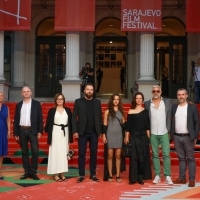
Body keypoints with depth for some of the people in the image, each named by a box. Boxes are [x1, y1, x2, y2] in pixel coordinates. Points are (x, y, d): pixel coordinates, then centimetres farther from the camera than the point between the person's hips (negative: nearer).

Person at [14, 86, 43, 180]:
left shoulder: (36, 104, 3)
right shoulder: (18, 105, 9)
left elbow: (40, 118, 1)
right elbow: (16, 119, 9)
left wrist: (40, 131, -6)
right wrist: (16, 133, 4)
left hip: (32, 130, -2)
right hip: (22, 131, 3)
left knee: (35, 151, -7)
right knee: (24, 152, 6)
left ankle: (33, 172, 2)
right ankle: (27, 172, 13)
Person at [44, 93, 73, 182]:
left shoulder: (68, 110, 8)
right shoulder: (52, 110, 1)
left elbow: (70, 123, 8)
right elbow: (48, 123, 0)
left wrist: (70, 136, 4)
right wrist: (49, 136, -7)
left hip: (65, 133, 3)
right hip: (55, 133, -3)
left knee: (64, 153, 6)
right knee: (55, 152, -2)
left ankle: (62, 173, 12)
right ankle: (56, 174, 2)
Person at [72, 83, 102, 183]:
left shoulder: (97, 102, 7)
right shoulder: (78, 101, 1)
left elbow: (100, 117, 8)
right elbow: (74, 117, -2)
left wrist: (100, 131, 2)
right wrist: (75, 131, -9)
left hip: (94, 133, 2)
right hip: (82, 132, -2)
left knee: (93, 154, 6)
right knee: (81, 154, 2)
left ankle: (93, 174, 14)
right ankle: (81, 175, 8)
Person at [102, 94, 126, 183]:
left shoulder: (121, 111, 9)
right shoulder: (108, 111, 2)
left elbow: (123, 124, 11)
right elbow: (105, 124, 0)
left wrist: (125, 135, 5)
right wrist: (104, 135, -7)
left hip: (119, 135, 2)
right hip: (110, 135, -2)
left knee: (118, 156, 2)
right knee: (110, 156, -1)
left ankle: (118, 176, 6)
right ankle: (110, 175, 5)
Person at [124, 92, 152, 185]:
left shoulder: (145, 111, 7)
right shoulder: (131, 111, 2)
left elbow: (147, 125, 6)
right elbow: (128, 126, 1)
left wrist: (148, 136, 0)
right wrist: (126, 137, -4)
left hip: (143, 136, 2)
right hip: (133, 136, -2)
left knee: (143, 157, 4)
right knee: (133, 157, -1)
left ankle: (141, 177, 11)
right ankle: (133, 178, 3)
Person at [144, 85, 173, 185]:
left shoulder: (168, 101, 4)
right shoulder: (147, 103, 5)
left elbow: (170, 116, 6)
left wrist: (169, 130, -1)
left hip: (164, 133, -1)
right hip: (153, 134, 1)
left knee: (166, 154, -5)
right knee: (155, 155, 6)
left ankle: (167, 176, -2)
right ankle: (157, 176, 12)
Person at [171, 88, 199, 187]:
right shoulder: (174, 108, 9)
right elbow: (172, 122, 12)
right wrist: (172, 135, 6)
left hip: (188, 137, -4)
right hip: (177, 137, 4)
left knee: (190, 158, 0)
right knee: (181, 158, 10)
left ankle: (192, 179, 4)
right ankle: (182, 178, 16)